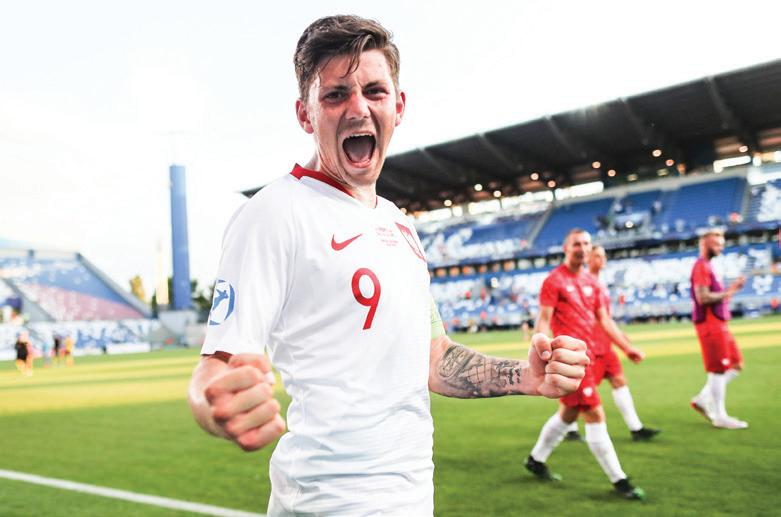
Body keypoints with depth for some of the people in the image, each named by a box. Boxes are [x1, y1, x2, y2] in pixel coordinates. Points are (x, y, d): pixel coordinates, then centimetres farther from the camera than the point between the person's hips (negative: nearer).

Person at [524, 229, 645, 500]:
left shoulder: (591, 282, 15)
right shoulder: (554, 281, -7)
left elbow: (604, 319, 19)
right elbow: (543, 320, -12)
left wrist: (628, 347, 14)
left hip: (588, 354, 9)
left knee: (569, 413, 18)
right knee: (595, 415, -8)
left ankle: (535, 460, 35)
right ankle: (619, 480, -2)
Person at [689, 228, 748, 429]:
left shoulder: (708, 266, 18)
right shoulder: (701, 266, -12)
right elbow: (702, 297, -22)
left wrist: (731, 288, 5)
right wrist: (728, 293, -12)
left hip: (719, 324, 10)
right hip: (710, 324, -10)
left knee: (736, 365, 13)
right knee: (718, 370, -3)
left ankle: (703, 399, 17)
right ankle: (720, 416, 6)